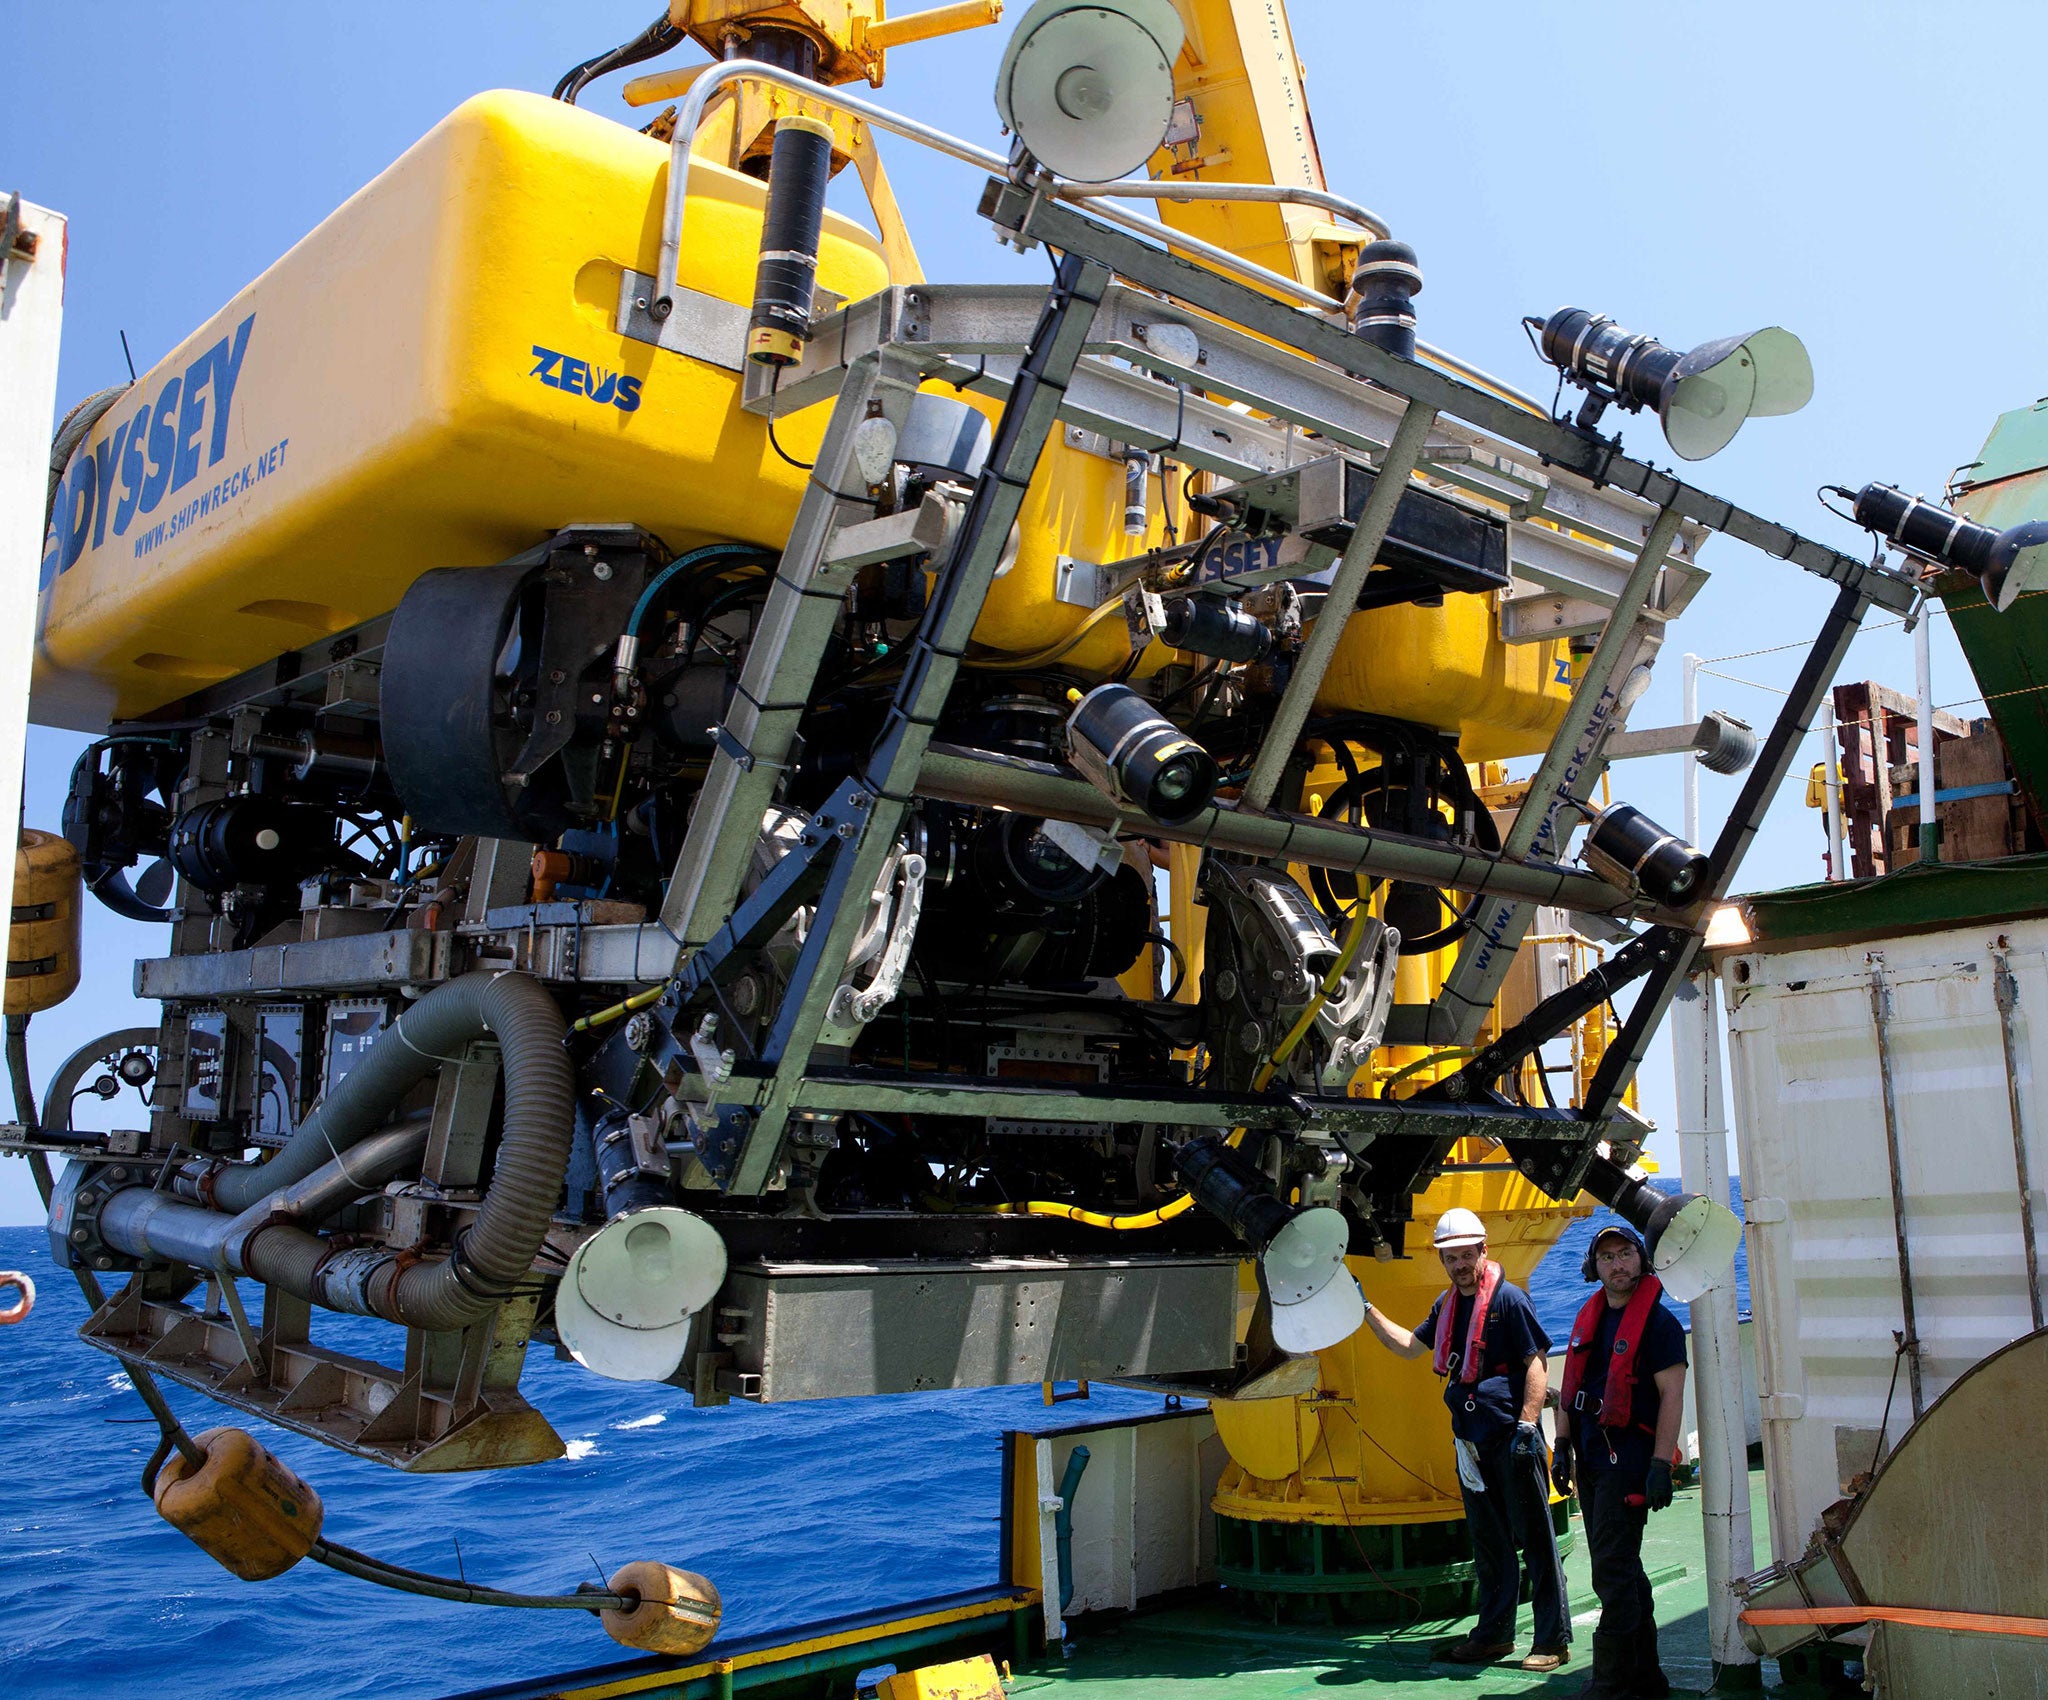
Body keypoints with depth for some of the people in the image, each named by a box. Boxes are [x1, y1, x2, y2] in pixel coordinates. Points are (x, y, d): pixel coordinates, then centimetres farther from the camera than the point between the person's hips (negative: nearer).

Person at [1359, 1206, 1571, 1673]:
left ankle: (1554, 1639, 5)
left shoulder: (1508, 1298, -9)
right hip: (1471, 1440, 7)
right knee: (1488, 1542, 14)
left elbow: (1537, 1364, -12)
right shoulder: (1447, 1304, 13)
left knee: (1535, 1538, -1)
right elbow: (1410, 1346, 26)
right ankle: (1495, 1633, 24)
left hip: (1511, 1437, -7)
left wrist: (1526, 1427, -19)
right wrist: (1367, 1311, 20)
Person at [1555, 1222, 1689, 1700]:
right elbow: (1571, 1388, 19)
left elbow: (1672, 1396, -14)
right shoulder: (1588, 1319, 13)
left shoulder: (1657, 1321, -9)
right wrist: (1562, 1446, 13)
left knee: (1613, 1571, -8)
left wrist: (1660, 1465, -19)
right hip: (1590, 1458, 8)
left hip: (1628, 1457, -8)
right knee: (1621, 1569, 15)